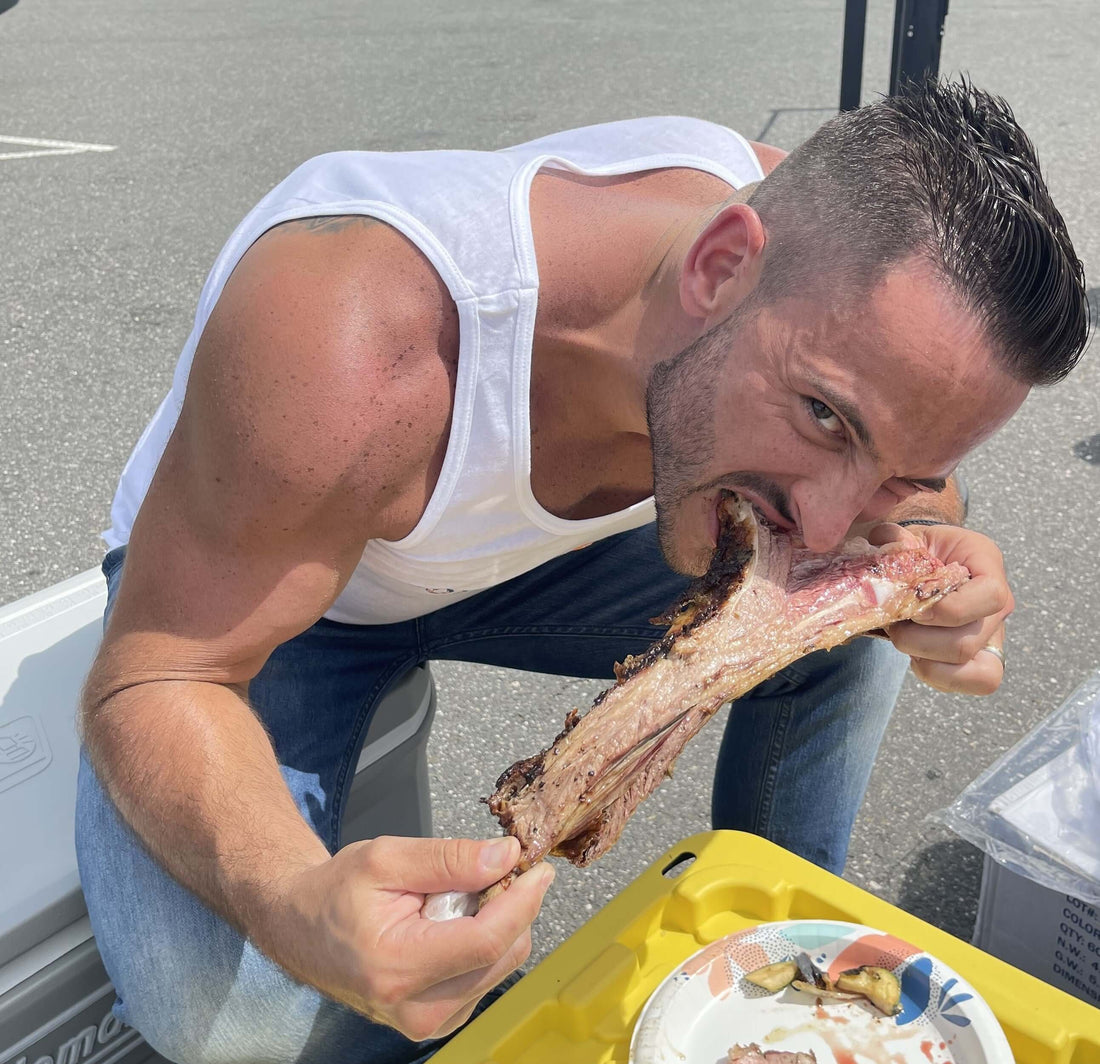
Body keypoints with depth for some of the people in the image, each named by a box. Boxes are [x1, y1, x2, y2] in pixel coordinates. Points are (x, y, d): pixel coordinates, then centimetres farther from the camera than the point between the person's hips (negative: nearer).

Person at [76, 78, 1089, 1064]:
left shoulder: (820, 244, -23)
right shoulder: (344, 341, -42)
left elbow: (894, 463, -4)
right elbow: (152, 682, -30)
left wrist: (917, 544, -29)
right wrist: (294, 908, -51)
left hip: (528, 554, 5)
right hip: (230, 576, -4)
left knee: (843, 630, -5)